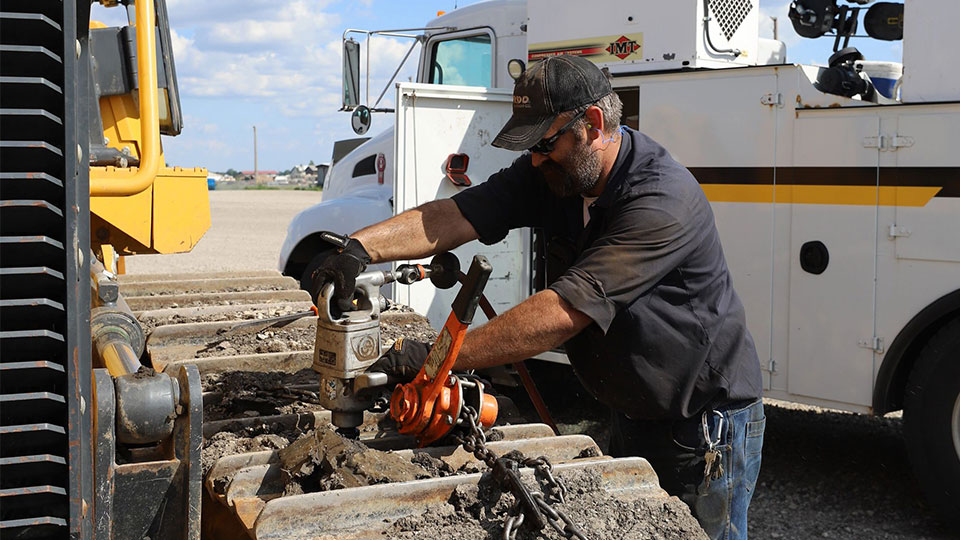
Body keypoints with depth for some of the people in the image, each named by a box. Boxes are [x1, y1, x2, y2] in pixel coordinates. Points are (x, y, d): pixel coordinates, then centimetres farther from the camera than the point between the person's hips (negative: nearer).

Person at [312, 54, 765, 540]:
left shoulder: (662, 201, -30)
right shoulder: (549, 172, -5)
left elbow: (563, 313, -36)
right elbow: (453, 217, -15)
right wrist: (360, 247, -33)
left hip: (706, 428, -8)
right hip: (631, 417, 8)